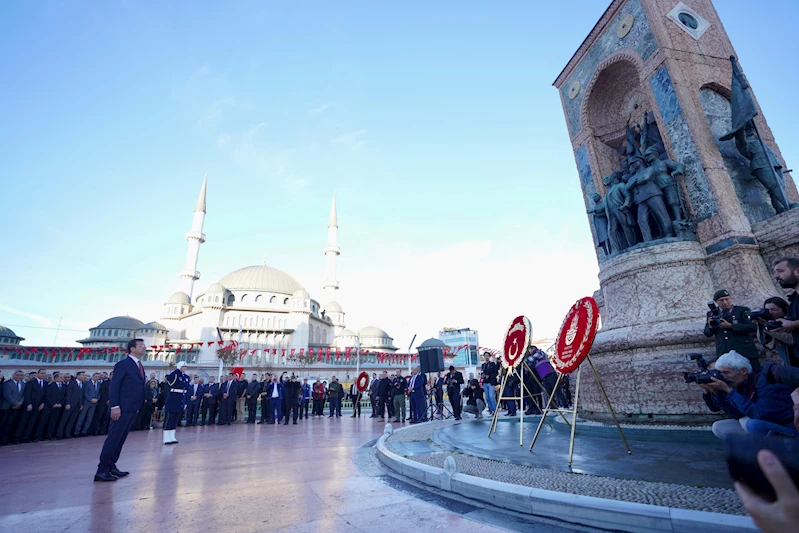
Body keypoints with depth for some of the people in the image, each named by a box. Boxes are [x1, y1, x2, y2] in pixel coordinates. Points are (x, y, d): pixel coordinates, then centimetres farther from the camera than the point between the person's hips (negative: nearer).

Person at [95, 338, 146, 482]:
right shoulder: (123, 364, -11)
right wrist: (115, 406, -19)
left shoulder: (139, 366, 14)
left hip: (133, 409, 9)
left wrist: (139, 405, 11)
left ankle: (111, 466, 24)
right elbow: (113, 386, -15)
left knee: (120, 439, 15)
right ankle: (102, 471, 6)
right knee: (113, 438, -3)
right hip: (122, 409, -8)